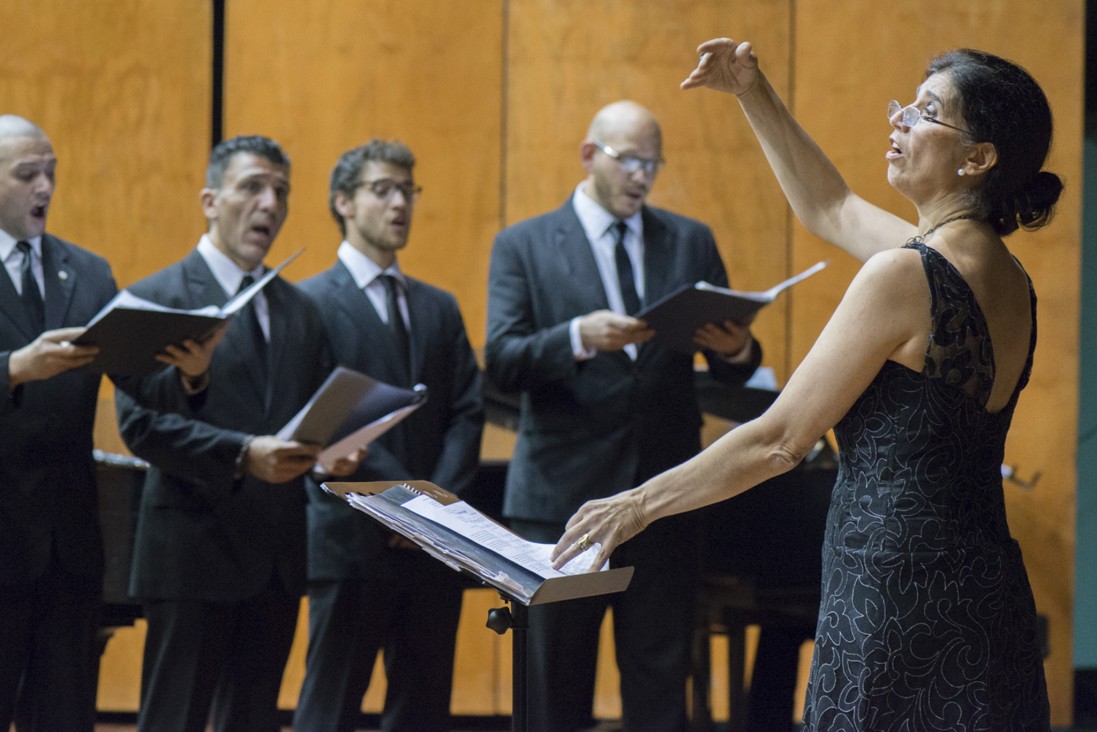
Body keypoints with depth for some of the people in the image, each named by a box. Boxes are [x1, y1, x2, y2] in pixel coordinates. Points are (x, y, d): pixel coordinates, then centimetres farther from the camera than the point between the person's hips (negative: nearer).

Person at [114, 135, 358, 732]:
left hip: (277, 558, 6)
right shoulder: (157, 299, -4)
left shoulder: (300, 310, 16)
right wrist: (243, 454, -24)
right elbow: (141, 423, -13)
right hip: (195, 548, -6)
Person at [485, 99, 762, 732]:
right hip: (564, 494, -2)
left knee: (661, 679, 2)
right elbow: (502, 362, -8)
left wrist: (737, 350, -15)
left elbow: (734, 367, 10)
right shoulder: (524, 246, 4)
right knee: (558, 681, 3)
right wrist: (579, 338, -26)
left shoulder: (692, 242, 12)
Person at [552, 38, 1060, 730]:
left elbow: (779, 440, -12)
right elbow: (831, 209, 27)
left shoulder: (906, 273, -16)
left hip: (900, 590, -9)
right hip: (991, 589, 9)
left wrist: (641, 504, -2)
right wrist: (754, 95, 24)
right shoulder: (1009, 276, 10)